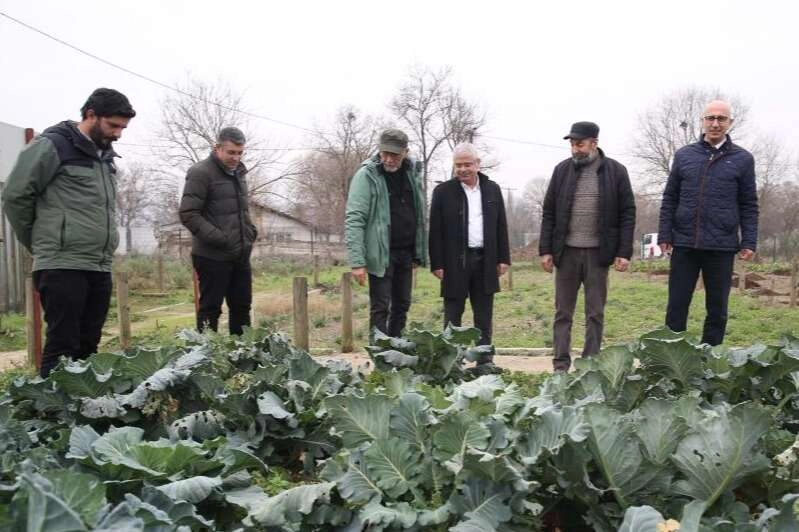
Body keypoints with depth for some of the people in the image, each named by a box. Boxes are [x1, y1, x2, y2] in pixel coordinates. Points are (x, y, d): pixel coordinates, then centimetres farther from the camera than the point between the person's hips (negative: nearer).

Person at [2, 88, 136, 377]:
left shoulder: (105, 155, 18)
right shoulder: (53, 145, -6)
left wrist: (103, 247, 15)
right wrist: (39, 243, 3)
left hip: (101, 269, 7)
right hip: (62, 267, -7)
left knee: (87, 348, 10)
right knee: (62, 348, -6)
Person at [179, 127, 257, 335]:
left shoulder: (238, 173, 15)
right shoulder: (201, 173, -11)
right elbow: (188, 215, -16)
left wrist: (251, 231, 10)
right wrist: (219, 238, -21)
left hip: (240, 255, 8)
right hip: (213, 256, -8)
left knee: (241, 307, 13)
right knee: (210, 310, 0)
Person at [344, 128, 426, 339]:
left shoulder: (411, 173, 7)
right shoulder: (366, 175, -11)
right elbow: (354, 220, -17)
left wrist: (419, 253, 10)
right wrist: (357, 262, -24)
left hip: (406, 254, 6)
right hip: (380, 254, -6)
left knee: (402, 305, 13)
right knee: (380, 308, -3)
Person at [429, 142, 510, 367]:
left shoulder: (492, 189, 10)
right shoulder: (443, 192, 0)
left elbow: (501, 226, 11)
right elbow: (435, 230, -2)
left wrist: (503, 258, 5)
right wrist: (437, 264, -7)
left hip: (485, 261, 3)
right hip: (455, 262, -3)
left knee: (484, 316, 8)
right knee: (453, 315, 4)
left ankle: (485, 360, 15)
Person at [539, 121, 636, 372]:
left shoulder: (615, 171, 0)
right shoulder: (562, 170, 5)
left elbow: (627, 214, 0)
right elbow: (549, 213, 6)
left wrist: (624, 252, -7)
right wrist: (545, 250, 0)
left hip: (598, 253, -1)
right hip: (566, 251, 2)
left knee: (595, 313, 6)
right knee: (563, 312, 5)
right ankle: (561, 365, 12)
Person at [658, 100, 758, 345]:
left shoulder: (743, 159, 4)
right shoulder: (683, 155, 6)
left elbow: (749, 205, 5)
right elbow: (669, 199, 8)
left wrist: (749, 242, -2)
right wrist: (664, 234, 2)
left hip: (722, 246, 0)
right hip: (684, 243, 1)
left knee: (717, 309, 7)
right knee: (676, 306, 4)